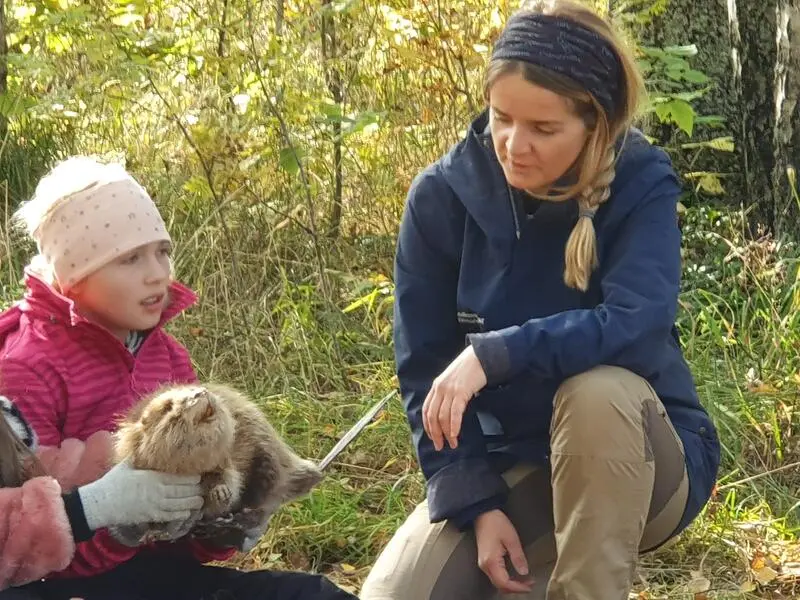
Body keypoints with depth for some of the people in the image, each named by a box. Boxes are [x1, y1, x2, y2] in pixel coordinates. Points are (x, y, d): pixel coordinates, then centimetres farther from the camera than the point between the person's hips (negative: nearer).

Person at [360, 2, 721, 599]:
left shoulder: (641, 184, -15)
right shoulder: (444, 194, -9)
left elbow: (639, 325, -31)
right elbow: (425, 371, -6)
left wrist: (494, 355, -37)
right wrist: (477, 503, -15)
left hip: (641, 461, -3)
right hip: (508, 462, 3)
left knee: (597, 391, -37)